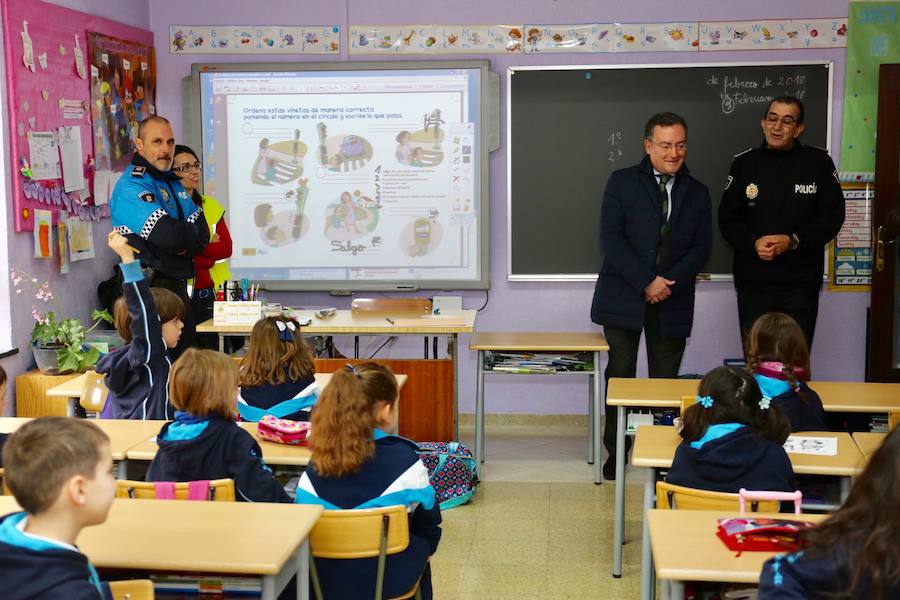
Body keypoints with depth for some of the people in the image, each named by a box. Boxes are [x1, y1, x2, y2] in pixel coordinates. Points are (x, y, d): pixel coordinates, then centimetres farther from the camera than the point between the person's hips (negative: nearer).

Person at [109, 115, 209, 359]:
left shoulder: (173, 183, 15)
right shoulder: (130, 187, -13)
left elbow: (203, 234, 8)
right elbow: (169, 236, -25)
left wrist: (183, 245, -12)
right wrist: (189, 234, -4)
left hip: (178, 284, 9)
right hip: (150, 286, -9)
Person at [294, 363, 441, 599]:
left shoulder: (316, 464, -10)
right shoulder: (404, 460, -19)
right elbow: (427, 521, -4)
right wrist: (426, 547, 17)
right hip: (389, 581, -3)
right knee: (419, 554, 32)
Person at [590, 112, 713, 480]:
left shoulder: (697, 193, 10)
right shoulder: (622, 183, 1)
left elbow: (701, 247, 5)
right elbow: (611, 238, -8)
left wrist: (670, 282, -11)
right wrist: (646, 282, -15)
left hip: (672, 300, 2)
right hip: (624, 297, -2)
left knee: (666, 379, 3)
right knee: (621, 374, 2)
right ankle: (616, 452, 13)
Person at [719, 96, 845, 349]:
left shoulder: (819, 162, 0)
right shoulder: (744, 164, 5)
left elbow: (832, 216, -1)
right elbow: (727, 218, 5)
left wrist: (793, 240, -15)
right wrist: (753, 242, -14)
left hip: (801, 283, -1)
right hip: (753, 282, 1)